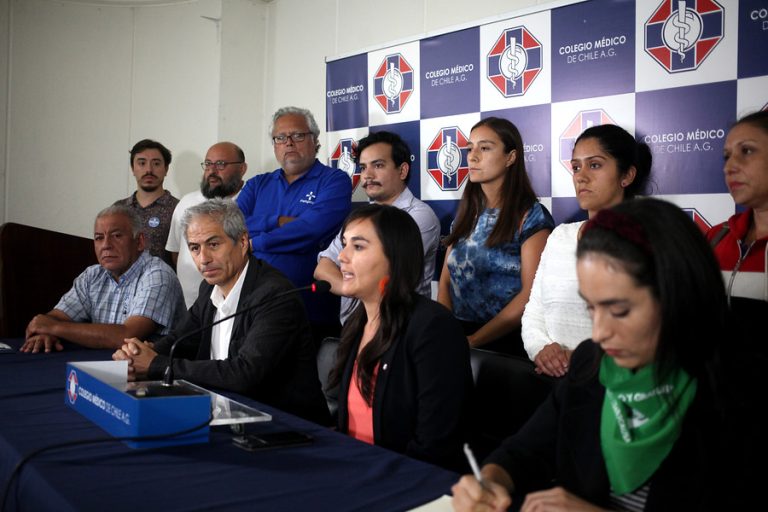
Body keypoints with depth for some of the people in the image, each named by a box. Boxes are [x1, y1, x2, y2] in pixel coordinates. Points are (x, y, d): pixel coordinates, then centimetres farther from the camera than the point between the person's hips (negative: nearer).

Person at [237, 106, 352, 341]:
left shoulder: (335, 181, -1)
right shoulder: (257, 185, 15)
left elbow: (310, 231, -16)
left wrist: (253, 242, -5)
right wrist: (278, 222, -13)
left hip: (312, 312, -4)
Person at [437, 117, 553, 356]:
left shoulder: (531, 217, -4)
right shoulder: (466, 214, 12)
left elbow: (531, 294, -11)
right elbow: (446, 280, 12)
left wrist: (473, 341, -12)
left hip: (505, 343, -4)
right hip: (456, 337, 4)